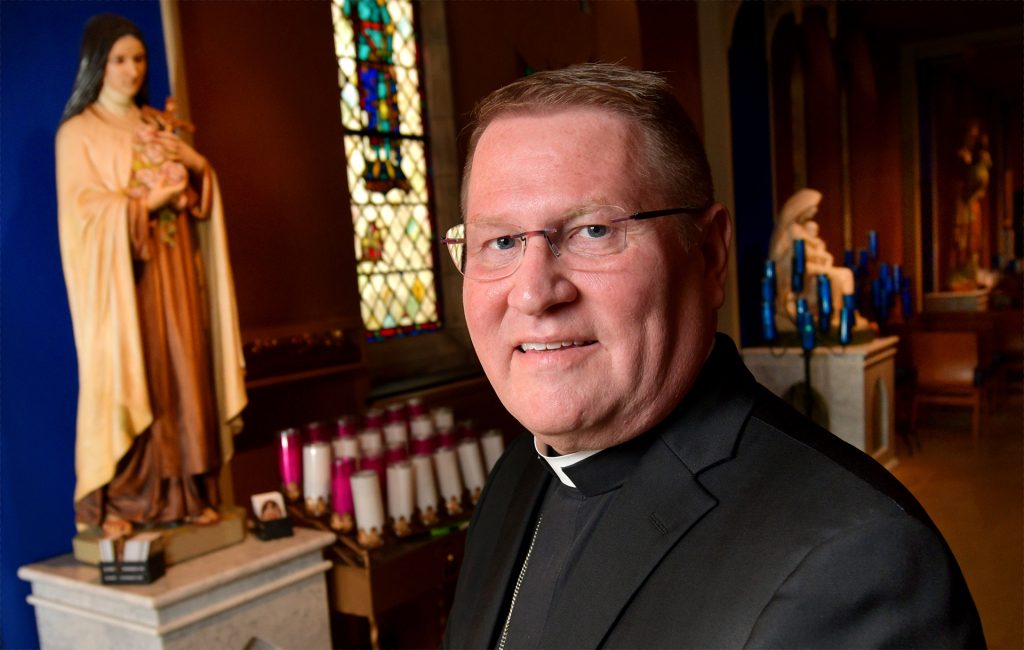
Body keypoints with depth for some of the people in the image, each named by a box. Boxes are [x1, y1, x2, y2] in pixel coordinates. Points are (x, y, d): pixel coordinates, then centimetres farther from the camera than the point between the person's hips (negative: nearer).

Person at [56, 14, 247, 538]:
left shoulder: (160, 124, 18)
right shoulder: (78, 133, 1)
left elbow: (203, 183, 15)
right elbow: (85, 210, -9)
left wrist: (190, 165, -5)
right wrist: (150, 200, -15)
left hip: (174, 266, 5)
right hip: (119, 270, -5)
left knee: (183, 373, 2)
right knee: (122, 378, -6)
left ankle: (184, 493, 8)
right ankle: (109, 503, 1)